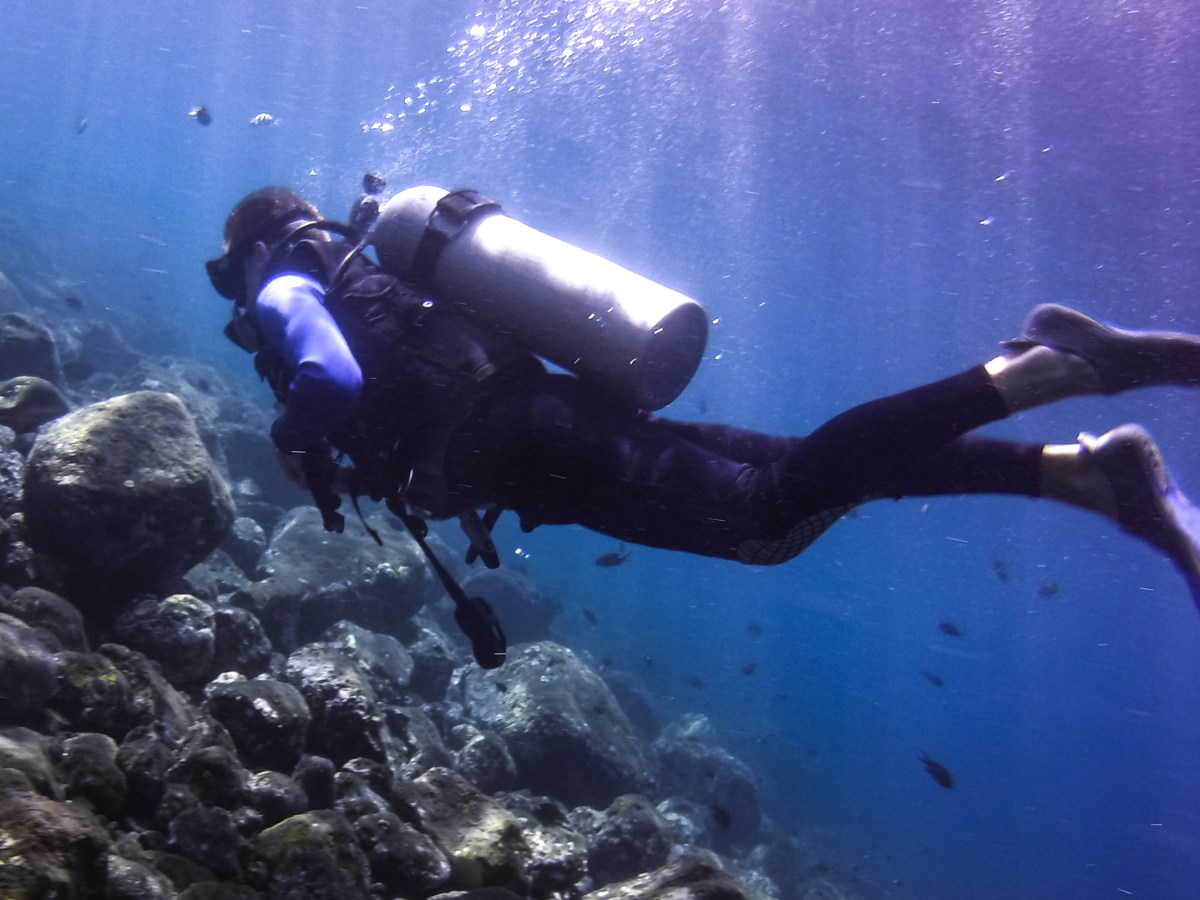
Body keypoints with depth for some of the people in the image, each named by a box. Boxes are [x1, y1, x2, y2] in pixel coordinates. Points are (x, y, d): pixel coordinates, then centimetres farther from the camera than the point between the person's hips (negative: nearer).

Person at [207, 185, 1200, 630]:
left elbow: (333, 385, -12)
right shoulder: (366, 266, 35)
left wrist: (298, 444, 9)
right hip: (563, 407, 8)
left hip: (528, 447, -8)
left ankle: (1032, 371, -27)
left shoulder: (288, 290, 10)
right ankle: (1089, 467, -8)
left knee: (777, 504, -20)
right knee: (806, 475, -1)